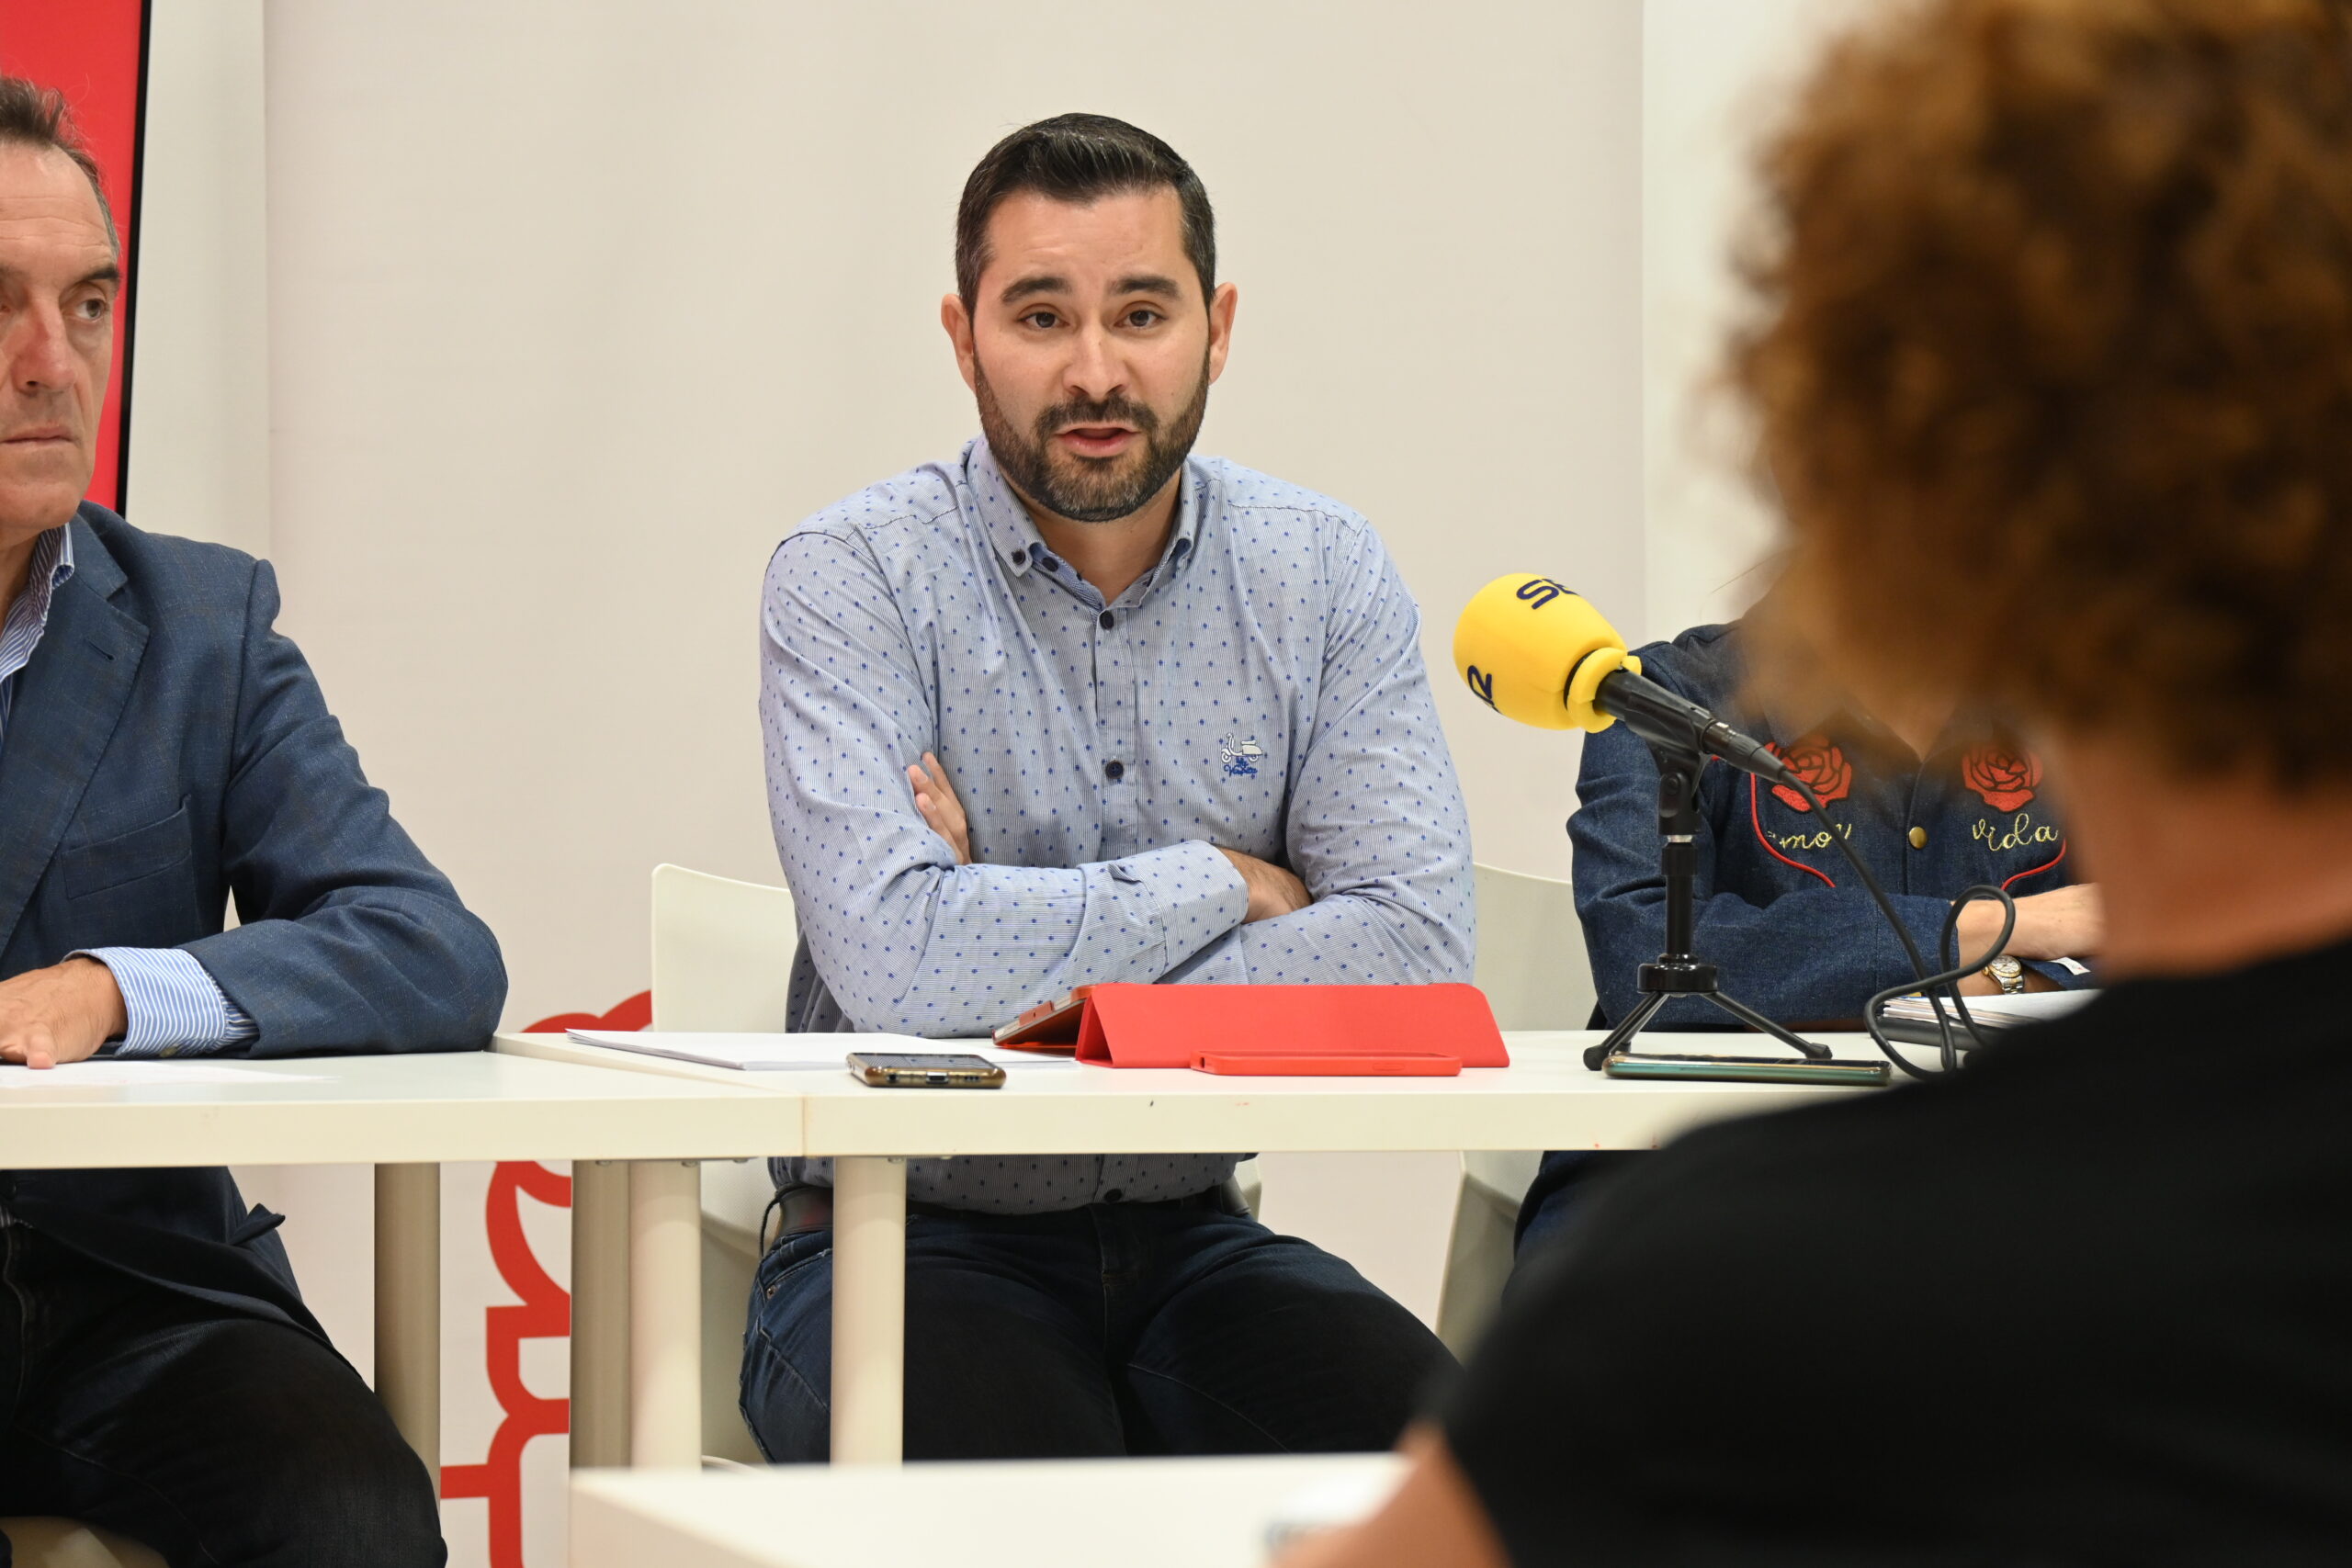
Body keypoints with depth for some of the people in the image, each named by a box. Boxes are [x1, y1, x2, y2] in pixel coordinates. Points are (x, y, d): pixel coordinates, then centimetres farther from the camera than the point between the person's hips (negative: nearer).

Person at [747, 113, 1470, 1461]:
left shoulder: (1328, 575, 3)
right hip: (914, 1238, -3)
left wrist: (1040, 986, -17)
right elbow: (892, 957, -23)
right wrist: (1222, 885, -11)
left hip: (1192, 1237, 3)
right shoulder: (855, 579, -7)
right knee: (1012, 1461, -34)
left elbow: (1415, 953, -11)